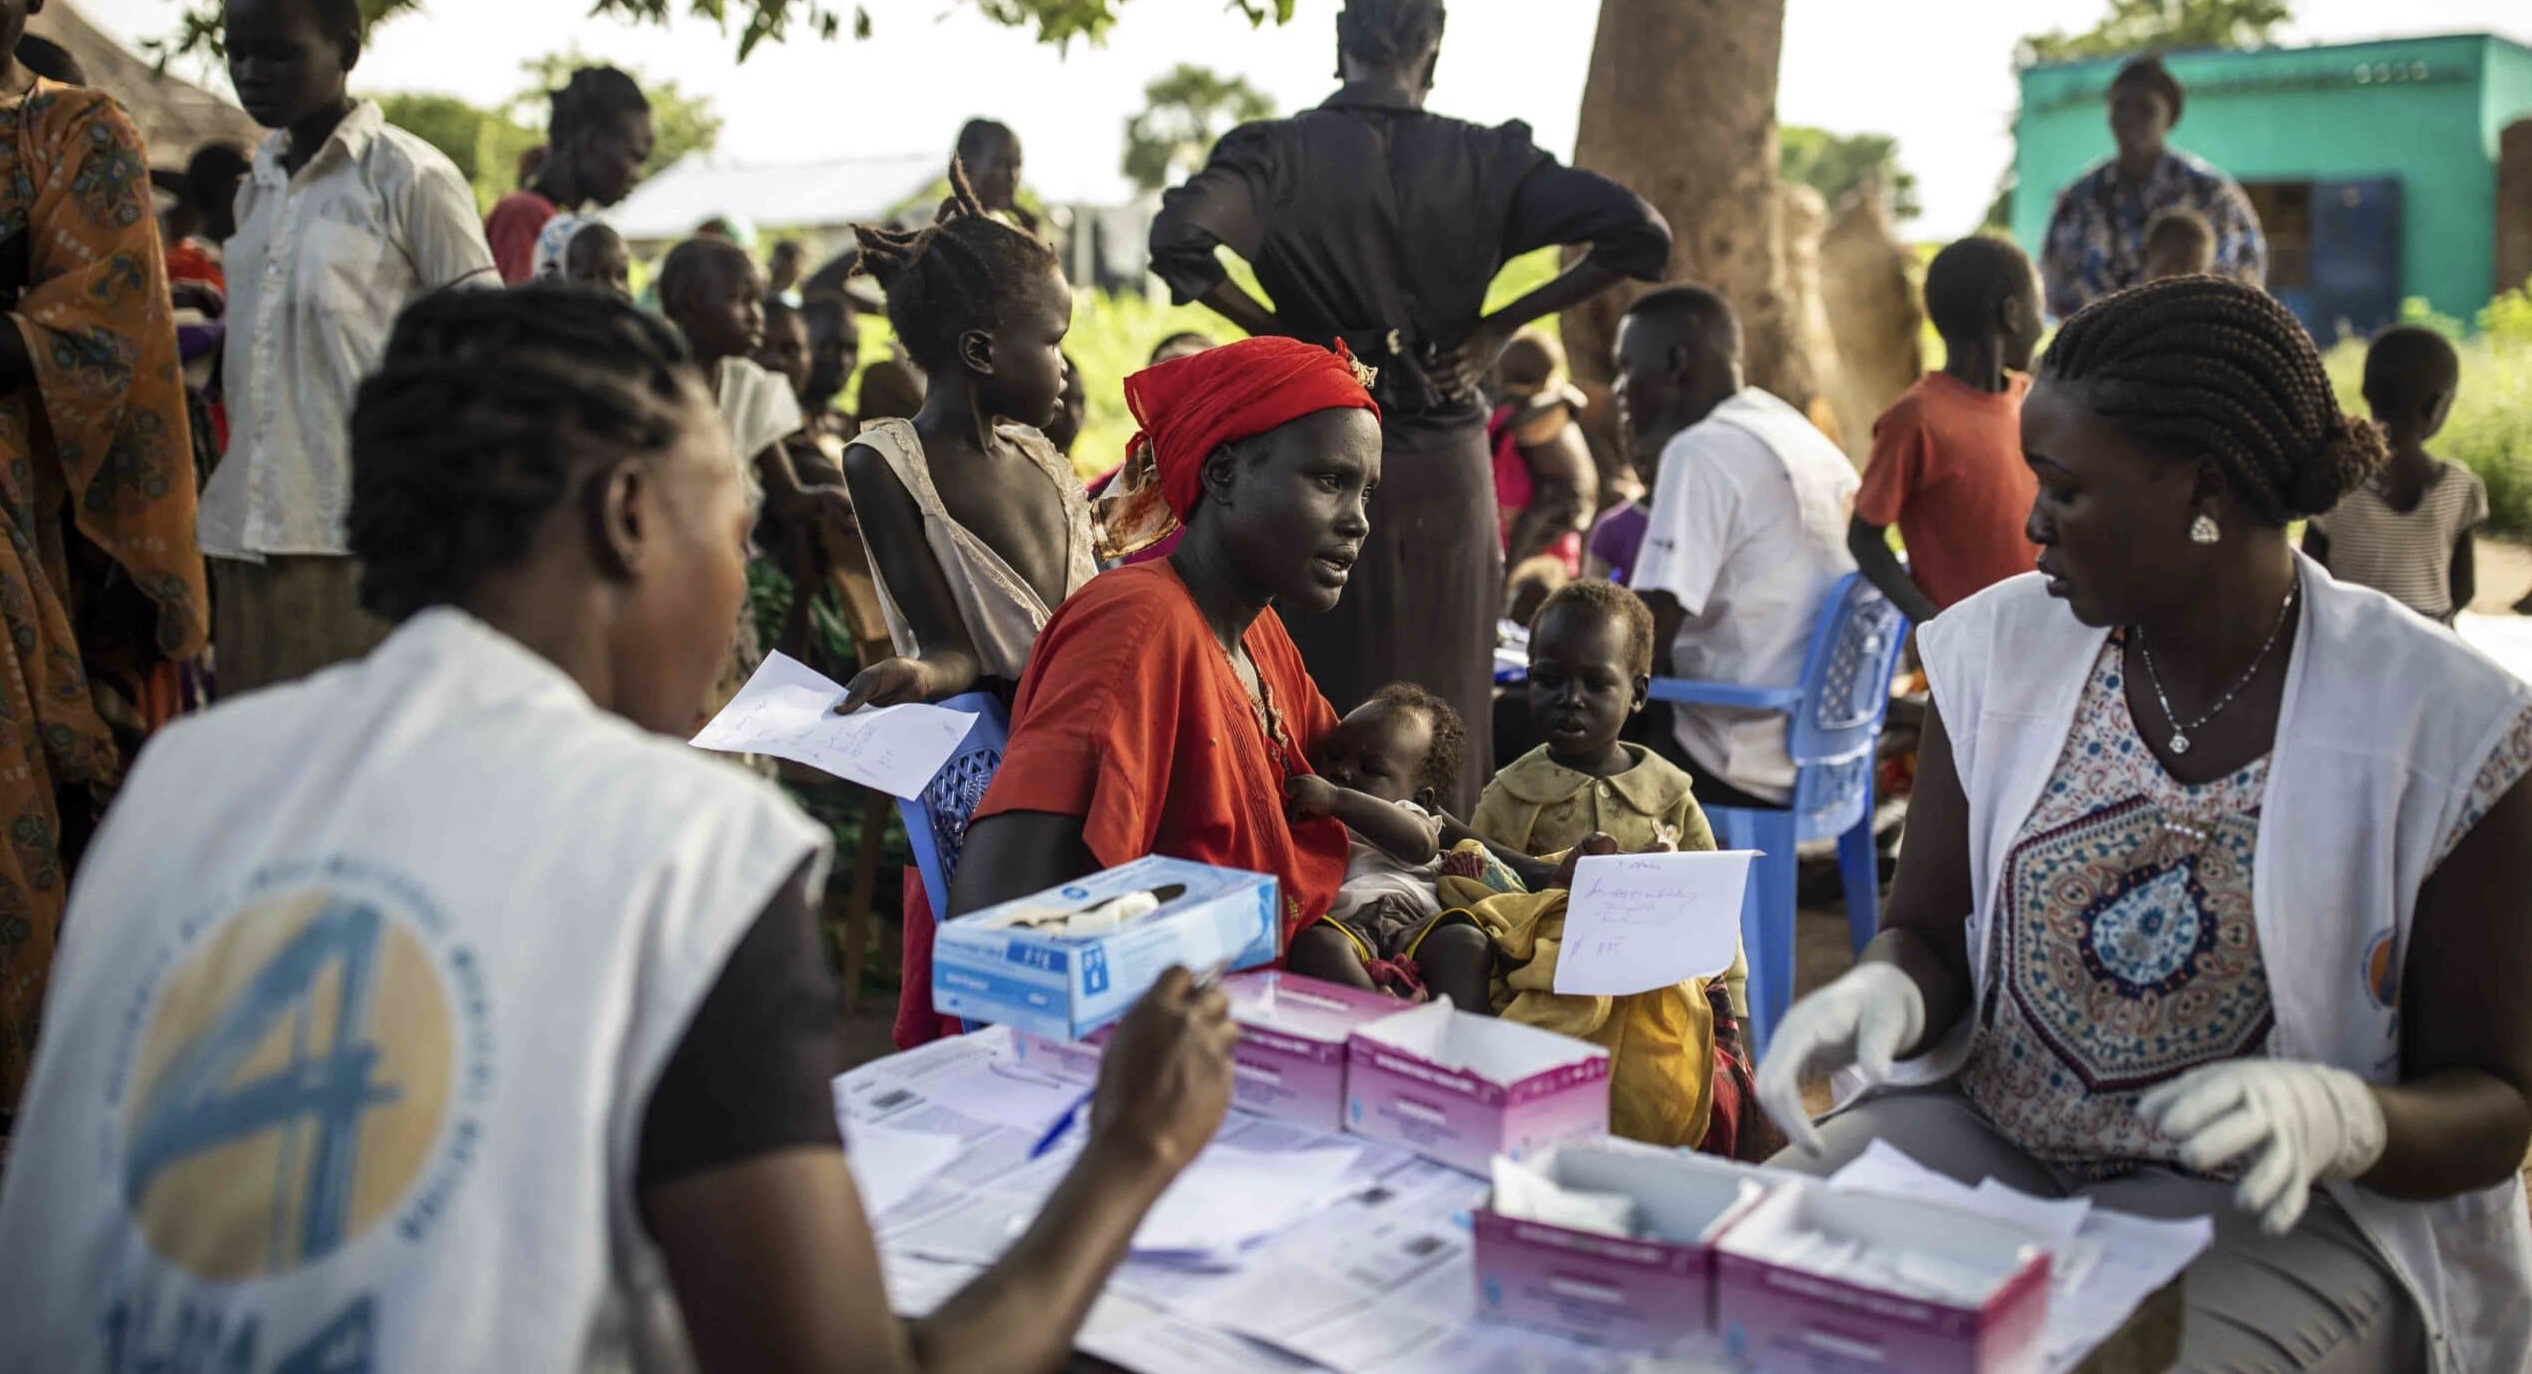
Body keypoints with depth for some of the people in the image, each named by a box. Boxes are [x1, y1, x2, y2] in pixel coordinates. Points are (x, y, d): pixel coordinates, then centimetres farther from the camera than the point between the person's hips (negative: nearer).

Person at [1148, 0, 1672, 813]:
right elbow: (1639, 235, -6)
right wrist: (1500, 326, 0)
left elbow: (1178, 242, -22)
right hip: (1448, 469, 2)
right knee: (1445, 708, 12)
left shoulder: (1279, 152, -5)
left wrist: (1272, 328, -6)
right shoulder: (1486, 159, 0)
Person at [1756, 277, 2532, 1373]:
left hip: (2278, 1211, -2)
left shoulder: (2442, 727, -10)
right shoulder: (2002, 647, 1)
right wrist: (1887, 994, -17)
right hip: (1984, 1134, 3)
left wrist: (2336, 1116, -28)